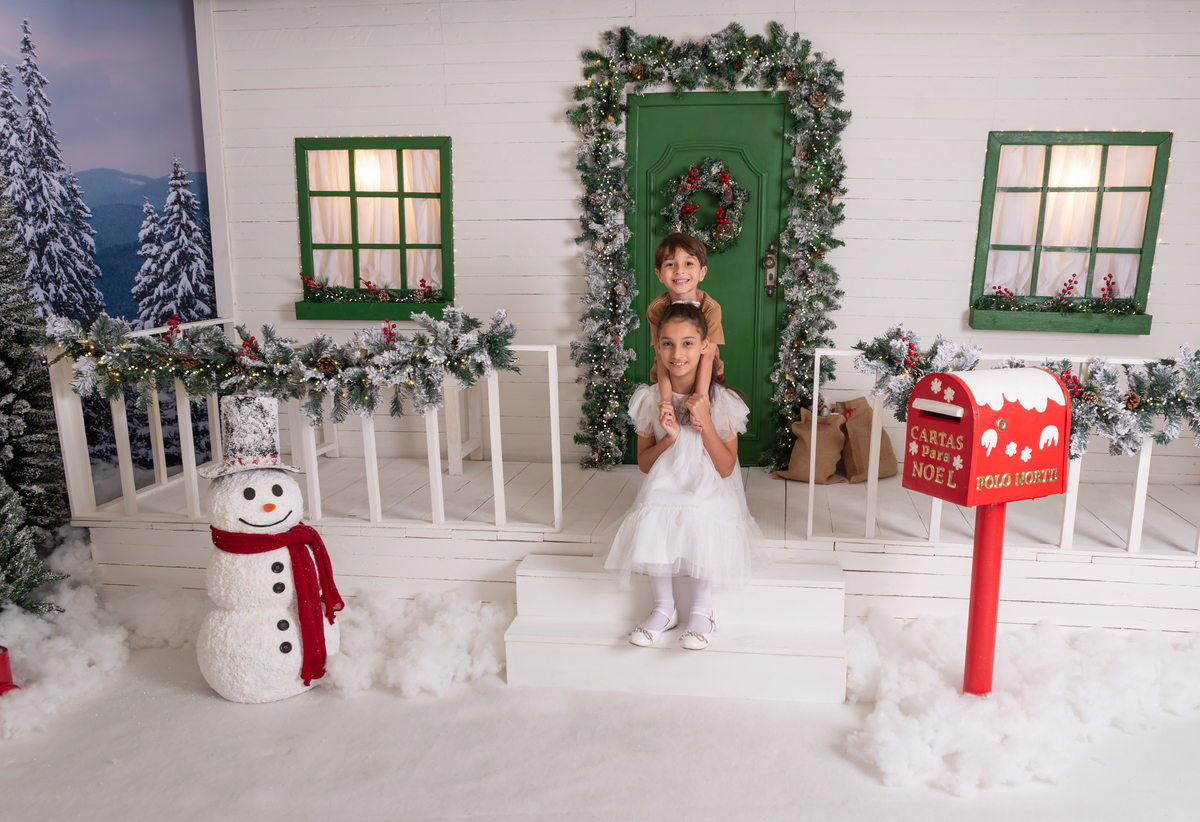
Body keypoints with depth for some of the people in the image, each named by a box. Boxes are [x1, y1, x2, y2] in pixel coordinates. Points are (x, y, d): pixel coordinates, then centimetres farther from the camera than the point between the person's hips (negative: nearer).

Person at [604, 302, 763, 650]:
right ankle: (664, 607, -4)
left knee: (701, 526, -33)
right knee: (649, 525, -28)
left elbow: (726, 468, -9)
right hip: (664, 488, 2)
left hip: (710, 491, -2)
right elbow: (644, 464, 4)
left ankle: (701, 610, -8)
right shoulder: (649, 399, 0)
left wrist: (705, 422, -21)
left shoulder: (722, 401, -7)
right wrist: (669, 438, -15)